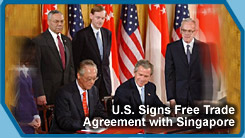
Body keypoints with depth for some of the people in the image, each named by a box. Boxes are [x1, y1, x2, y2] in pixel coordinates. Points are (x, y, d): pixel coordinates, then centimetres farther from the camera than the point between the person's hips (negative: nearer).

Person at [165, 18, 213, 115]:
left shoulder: (203, 47, 4)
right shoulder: (172, 48, 4)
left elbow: (208, 74, 4)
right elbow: (169, 74, 1)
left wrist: (208, 98, -1)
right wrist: (171, 98, -6)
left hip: (198, 96, 0)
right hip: (179, 95, 0)